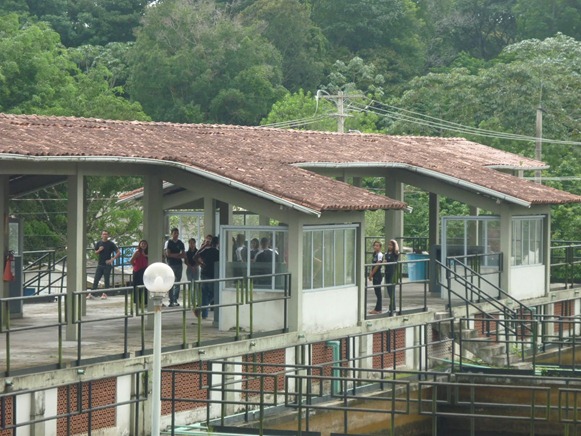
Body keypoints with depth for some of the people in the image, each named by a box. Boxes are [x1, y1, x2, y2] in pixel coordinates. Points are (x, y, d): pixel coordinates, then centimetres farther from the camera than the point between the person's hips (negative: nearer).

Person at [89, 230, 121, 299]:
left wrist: (112, 259, -13)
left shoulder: (111, 244, -4)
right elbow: (95, 253, 18)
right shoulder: (98, 243, 7)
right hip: (100, 264, 3)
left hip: (107, 265, -3)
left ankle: (105, 294, 8)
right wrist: (99, 250, -5)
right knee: (96, 279, 0)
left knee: (106, 280, 1)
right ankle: (92, 293, 0)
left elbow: (118, 252, -5)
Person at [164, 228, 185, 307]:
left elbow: (184, 255, 8)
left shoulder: (180, 243, 13)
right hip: (171, 265, -4)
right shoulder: (168, 242, 2)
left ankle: (175, 300, 7)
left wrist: (173, 255, -7)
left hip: (179, 265, 4)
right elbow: (168, 254, -8)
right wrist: (178, 254, -4)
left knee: (177, 283, 3)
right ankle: (171, 301, -5)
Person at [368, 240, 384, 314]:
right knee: (377, 292, 10)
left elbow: (377, 266, -16)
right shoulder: (375, 254, 13)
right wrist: (371, 274, 4)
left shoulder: (380, 255, -12)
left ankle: (378, 309, -2)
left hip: (378, 275, -9)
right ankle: (378, 309, 14)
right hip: (375, 276, 9)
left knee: (378, 292, -5)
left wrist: (371, 274, -13)